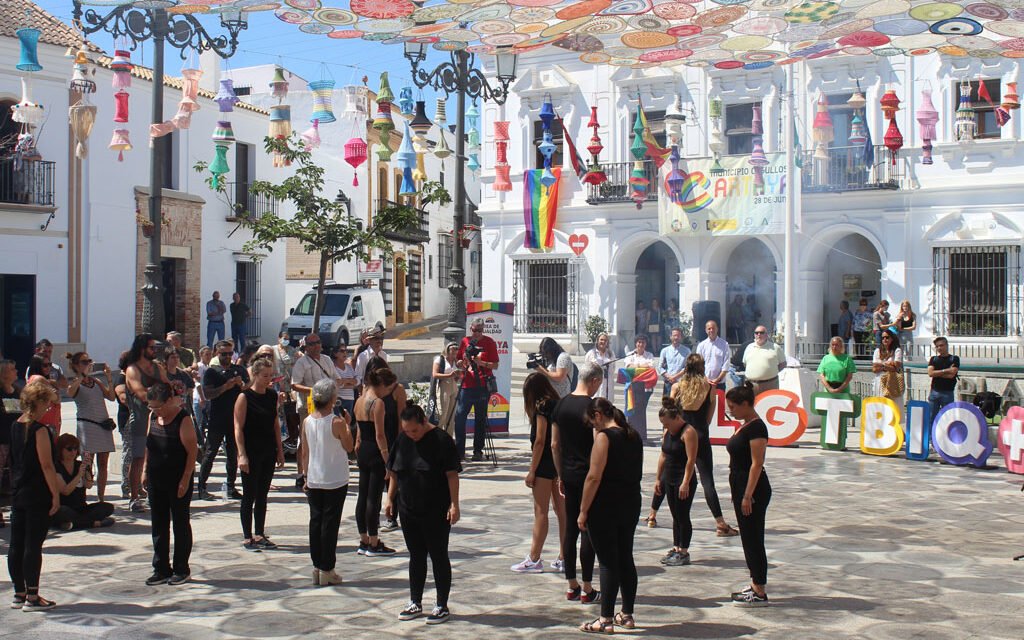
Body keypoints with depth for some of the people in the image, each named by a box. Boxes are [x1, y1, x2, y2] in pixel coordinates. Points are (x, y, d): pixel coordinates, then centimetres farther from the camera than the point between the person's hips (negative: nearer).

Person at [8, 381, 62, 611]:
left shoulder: (15, 426, 8)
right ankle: (32, 598, 1)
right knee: (33, 545, -3)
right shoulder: (39, 430, -16)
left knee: (16, 544, 10)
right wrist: (56, 495, -13)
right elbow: (47, 465, -17)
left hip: (18, 494, 8)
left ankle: (19, 594, 20)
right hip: (38, 496, -8)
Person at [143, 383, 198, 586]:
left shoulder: (183, 419, -15)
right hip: (156, 480, 7)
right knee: (158, 525, 11)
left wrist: (185, 480, -17)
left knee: (181, 524, 5)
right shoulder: (153, 417, 5)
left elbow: (192, 451, -15)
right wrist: (146, 470, 12)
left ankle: (181, 570, 14)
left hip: (178, 481, -7)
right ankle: (161, 569, 20)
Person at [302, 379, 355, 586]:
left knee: (315, 521, 12)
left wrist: (306, 477, 15)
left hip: (314, 481, 4)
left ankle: (317, 567, 17)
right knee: (330, 523, 2)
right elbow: (349, 447, -4)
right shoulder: (337, 422, -15)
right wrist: (347, 424, 2)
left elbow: (305, 453, 6)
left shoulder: (307, 421, -1)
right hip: (335, 481, -4)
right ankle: (327, 569, 5)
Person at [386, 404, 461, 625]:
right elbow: (394, 473, 14)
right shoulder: (402, 440, 5)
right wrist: (390, 499, 11)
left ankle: (442, 606, 12)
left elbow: (452, 475, -13)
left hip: (437, 512, -5)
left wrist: (454, 504, -16)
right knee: (416, 556, 13)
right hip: (408, 510, 5)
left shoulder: (441, 440, -12)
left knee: (439, 557, 3)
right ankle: (415, 603, 24)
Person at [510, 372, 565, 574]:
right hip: (561, 463, 8)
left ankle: (534, 559, 0)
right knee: (562, 511, 10)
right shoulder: (558, 404, 11)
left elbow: (540, 440, -15)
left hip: (545, 463, -8)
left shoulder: (542, 406, -11)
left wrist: (532, 471, -12)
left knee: (541, 511, -4)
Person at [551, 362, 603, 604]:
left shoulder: (561, 405, 7)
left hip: (568, 475, 6)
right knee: (589, 530, 0)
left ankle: (571, 586, 17)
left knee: (570, 529, 11)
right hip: (589, 475, -6)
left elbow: (555, 445, 11)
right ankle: (587, 589, 5)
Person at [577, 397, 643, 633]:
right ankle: (627, 615, 21)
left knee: (608, 562, -3)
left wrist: (583, 511, -13)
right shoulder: (634, 437, 9)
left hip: (605, 507, -7)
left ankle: (606, 620, 2)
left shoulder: (604, 437, -14)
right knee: (626, 558, 14)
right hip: (631, 505, 7)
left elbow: (594, 477, -18)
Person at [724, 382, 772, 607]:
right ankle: (756, 585, 25)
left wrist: (748, 495, -22)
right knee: (748, 538, 15)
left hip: (754, 490, -10)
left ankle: (760, 594, 3)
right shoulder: (744, 425, 13)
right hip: (740, 486, 10)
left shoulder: (756, 428, -17)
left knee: (753, 539, -4)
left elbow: (757, 464, -21)